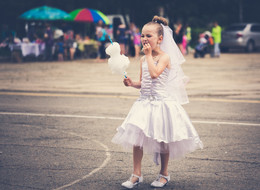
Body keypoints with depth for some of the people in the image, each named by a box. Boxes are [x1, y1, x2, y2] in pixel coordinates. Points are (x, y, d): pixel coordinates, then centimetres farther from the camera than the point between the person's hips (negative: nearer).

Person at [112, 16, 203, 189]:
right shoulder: (143, 59, 10)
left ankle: (164, 174, 20)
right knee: (136, 136, -2)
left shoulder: (165, 57, -10)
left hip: (162, 102, -6)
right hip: (145, 102, 6)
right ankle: (137, 174, 7)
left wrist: (149, 55, -18)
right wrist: (132, 83, -2)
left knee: (163, 139, 4)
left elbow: (155, 73, -28)